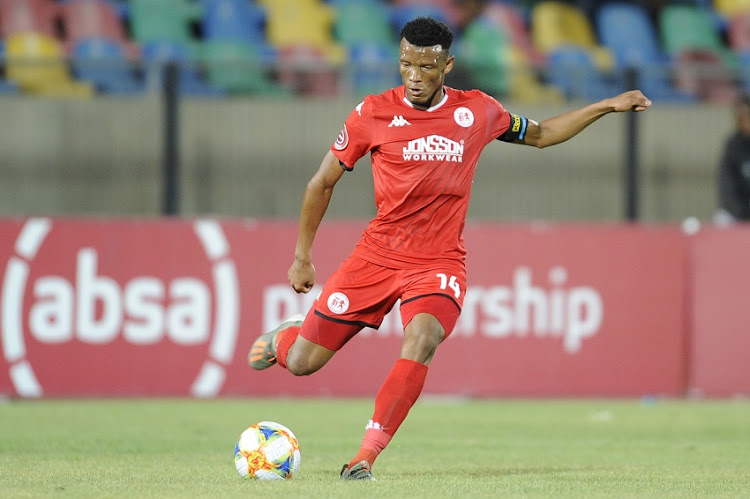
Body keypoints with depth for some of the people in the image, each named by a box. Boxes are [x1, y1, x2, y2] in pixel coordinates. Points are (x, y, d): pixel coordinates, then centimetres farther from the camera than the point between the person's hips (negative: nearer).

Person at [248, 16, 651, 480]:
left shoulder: (478, 111, 1)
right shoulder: (374, 113, -4)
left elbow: (540, 134, 20)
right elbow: (322, 183, 7)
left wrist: (607, 106, 14)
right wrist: (302, 257, 8)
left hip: (439, 263, 0)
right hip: (377, 254, 0)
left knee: (420, 344, -31)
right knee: (302, 363, 1)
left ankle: (366, 458, -25)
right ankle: (287, 336, 40)